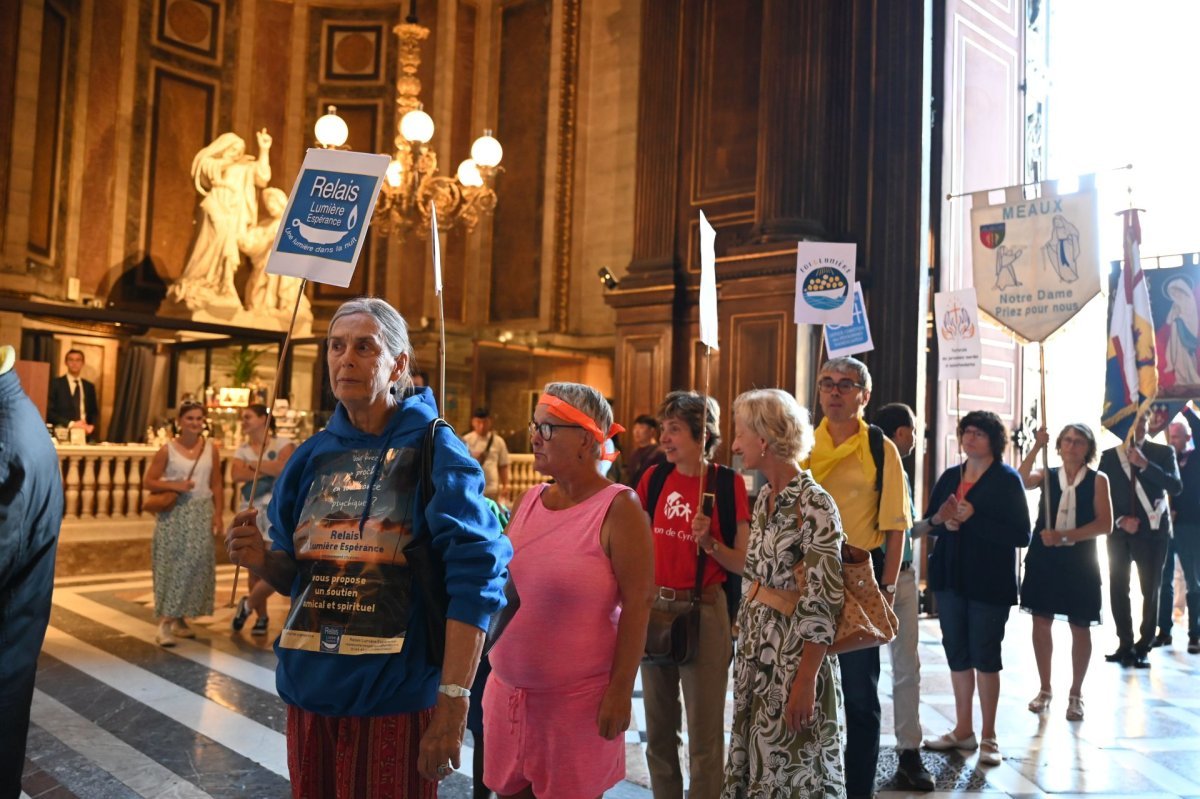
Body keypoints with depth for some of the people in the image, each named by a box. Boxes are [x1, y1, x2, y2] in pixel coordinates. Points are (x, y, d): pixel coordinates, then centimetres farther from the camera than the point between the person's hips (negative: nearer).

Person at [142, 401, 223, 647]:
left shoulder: (211, 449, 5)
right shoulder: (167, 450, -3)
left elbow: (217, 484, 6)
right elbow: (148, 481, -3)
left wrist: (218, 513, 0)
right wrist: (174, 485, -17)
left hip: (202, 513, 3)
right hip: (174, 513, -3)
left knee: (197, 564, 3)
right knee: (172, 564, -6)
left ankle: (180, 619, 16)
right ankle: (164, 622, -3)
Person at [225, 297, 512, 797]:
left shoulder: (432, 448, -11)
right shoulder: (312, 455, 6)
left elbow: (474, 574, -19)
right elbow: (296, 573, 15)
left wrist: (453, 703, -24)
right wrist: (262, 561, -7)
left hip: (397, 694, -5)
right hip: (309, 688, 6)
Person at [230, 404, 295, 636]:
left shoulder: (283, 443, -2)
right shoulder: (242, 450, 9)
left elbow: (283, 468, -20)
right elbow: (237, 475, -10)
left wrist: (255, 464, -9)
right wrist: (268, 468, -14)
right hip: (250, 513, 4)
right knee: (255, 568, 8)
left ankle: (248, 604, 12)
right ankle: (261, 617, 22)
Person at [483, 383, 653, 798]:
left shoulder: (618, 507, -13)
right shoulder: (530, 500, 5)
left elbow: (637, 604, -15)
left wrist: (621, 691, -16)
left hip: (578, 695, -6)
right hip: (508, 687, 6)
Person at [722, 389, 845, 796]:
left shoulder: (814, 503, -17)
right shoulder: (765, 498, 8)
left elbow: (824, 603, -19)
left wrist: (805, 682, -20)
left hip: (796, 651, -7)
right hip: (756, 648, 8)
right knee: (755, 757, 15)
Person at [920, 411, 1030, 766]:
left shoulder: (1007, 479, -5)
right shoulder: (949, 476, 10)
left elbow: (1021, 535, -13)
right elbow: (929, 524, 11)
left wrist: (973, 519, -20)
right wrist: (943, 522, -11)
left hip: (989, 581, -5)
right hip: (950, 577, 5)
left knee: (984, 655, 2)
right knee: (957, 653, 10)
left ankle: (988, 737, 15)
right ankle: (963, 730, 23)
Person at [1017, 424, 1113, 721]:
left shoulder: (1097, 480, 0)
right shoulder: (1047, 475, 5)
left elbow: (1105, 524, -9)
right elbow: (1021, 480, -17)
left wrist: (1064, 535, -19)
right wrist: (1037, 447, -24)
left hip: (1079, 561, -1)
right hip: (1043, 557, 2)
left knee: (1080, 627, 6)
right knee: (1041, 621, 6)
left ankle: (1075, 694, 22)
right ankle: (1045, 689, 21)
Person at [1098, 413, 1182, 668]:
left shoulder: (1163, 452, 3)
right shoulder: (1109, 456, 4)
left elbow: (1175, 487, -10)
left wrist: (1145, 465, -19)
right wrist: (1120, 520, -10)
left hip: (1152, 531, -1)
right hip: (1119, 532, 1)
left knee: (1150, 590, 2)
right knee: (1118, 589, 1)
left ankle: (1143, 648, 10)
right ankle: (1126, 645, 11)